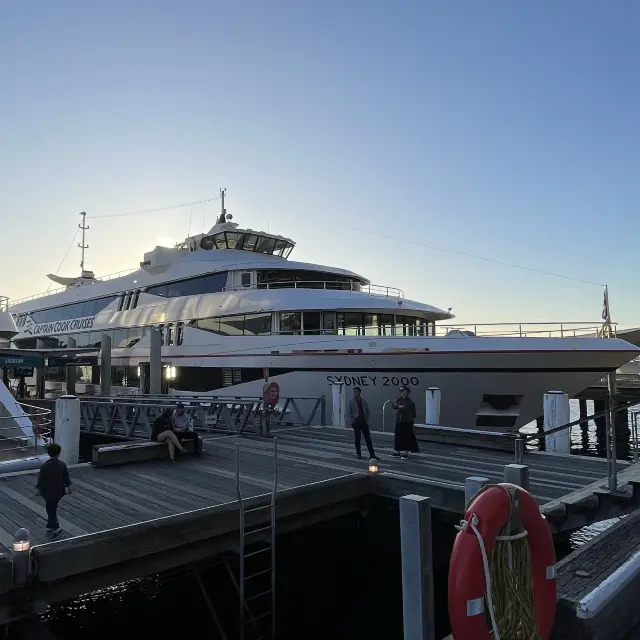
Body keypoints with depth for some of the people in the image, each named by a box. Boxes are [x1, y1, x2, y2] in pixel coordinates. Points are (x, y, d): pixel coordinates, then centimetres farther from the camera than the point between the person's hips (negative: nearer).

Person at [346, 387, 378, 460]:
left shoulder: (364, 401, 7)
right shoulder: (351, 402, -1)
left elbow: (367, 411, 14)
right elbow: (348, 413, 0)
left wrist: (367, 420, 3)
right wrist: (351, 421, -9)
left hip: (364, 422, 2)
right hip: (356, 423, -2)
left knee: (368, 438, 0)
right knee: (357, 438, 3)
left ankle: (372, 454, 0)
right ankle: (358, 453, 15)